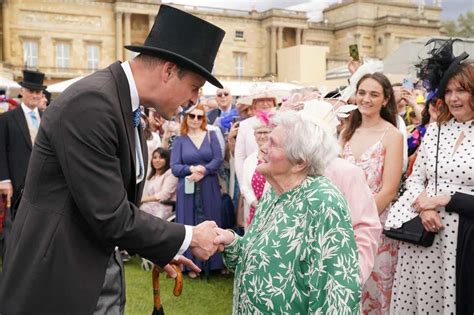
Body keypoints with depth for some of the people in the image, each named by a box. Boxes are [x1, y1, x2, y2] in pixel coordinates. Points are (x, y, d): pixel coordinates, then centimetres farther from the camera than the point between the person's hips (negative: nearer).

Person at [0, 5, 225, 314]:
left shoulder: (128, 106, 5)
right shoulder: (90, 102, -24)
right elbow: (110, 218, -25)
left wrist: (163, 249, 8)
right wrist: (188, 237, -13)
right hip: (59, 280, -8)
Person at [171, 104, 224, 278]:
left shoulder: (211, 136, 7)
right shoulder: (179, 140, 5)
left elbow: (218, 160, -3)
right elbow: (174, 167, -2)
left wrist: (202, 171, -18)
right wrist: (191, 168, -19)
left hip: (209, 188, 0)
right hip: (188, 189, 0)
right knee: (190, 225, 3)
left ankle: (214, 262, 14)